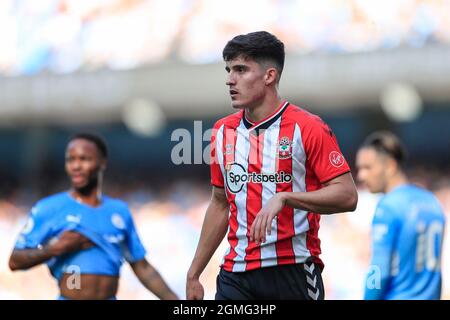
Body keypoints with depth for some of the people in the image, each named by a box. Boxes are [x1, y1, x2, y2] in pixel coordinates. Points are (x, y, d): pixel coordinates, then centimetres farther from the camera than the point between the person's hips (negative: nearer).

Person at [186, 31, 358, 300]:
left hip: (294, 272, -4)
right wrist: (193, 274, 19)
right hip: (236, 275, 4)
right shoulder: (223, 131, 11)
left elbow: (347, 195, -12)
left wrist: (284, 198, -24)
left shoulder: (308, 127, -6)